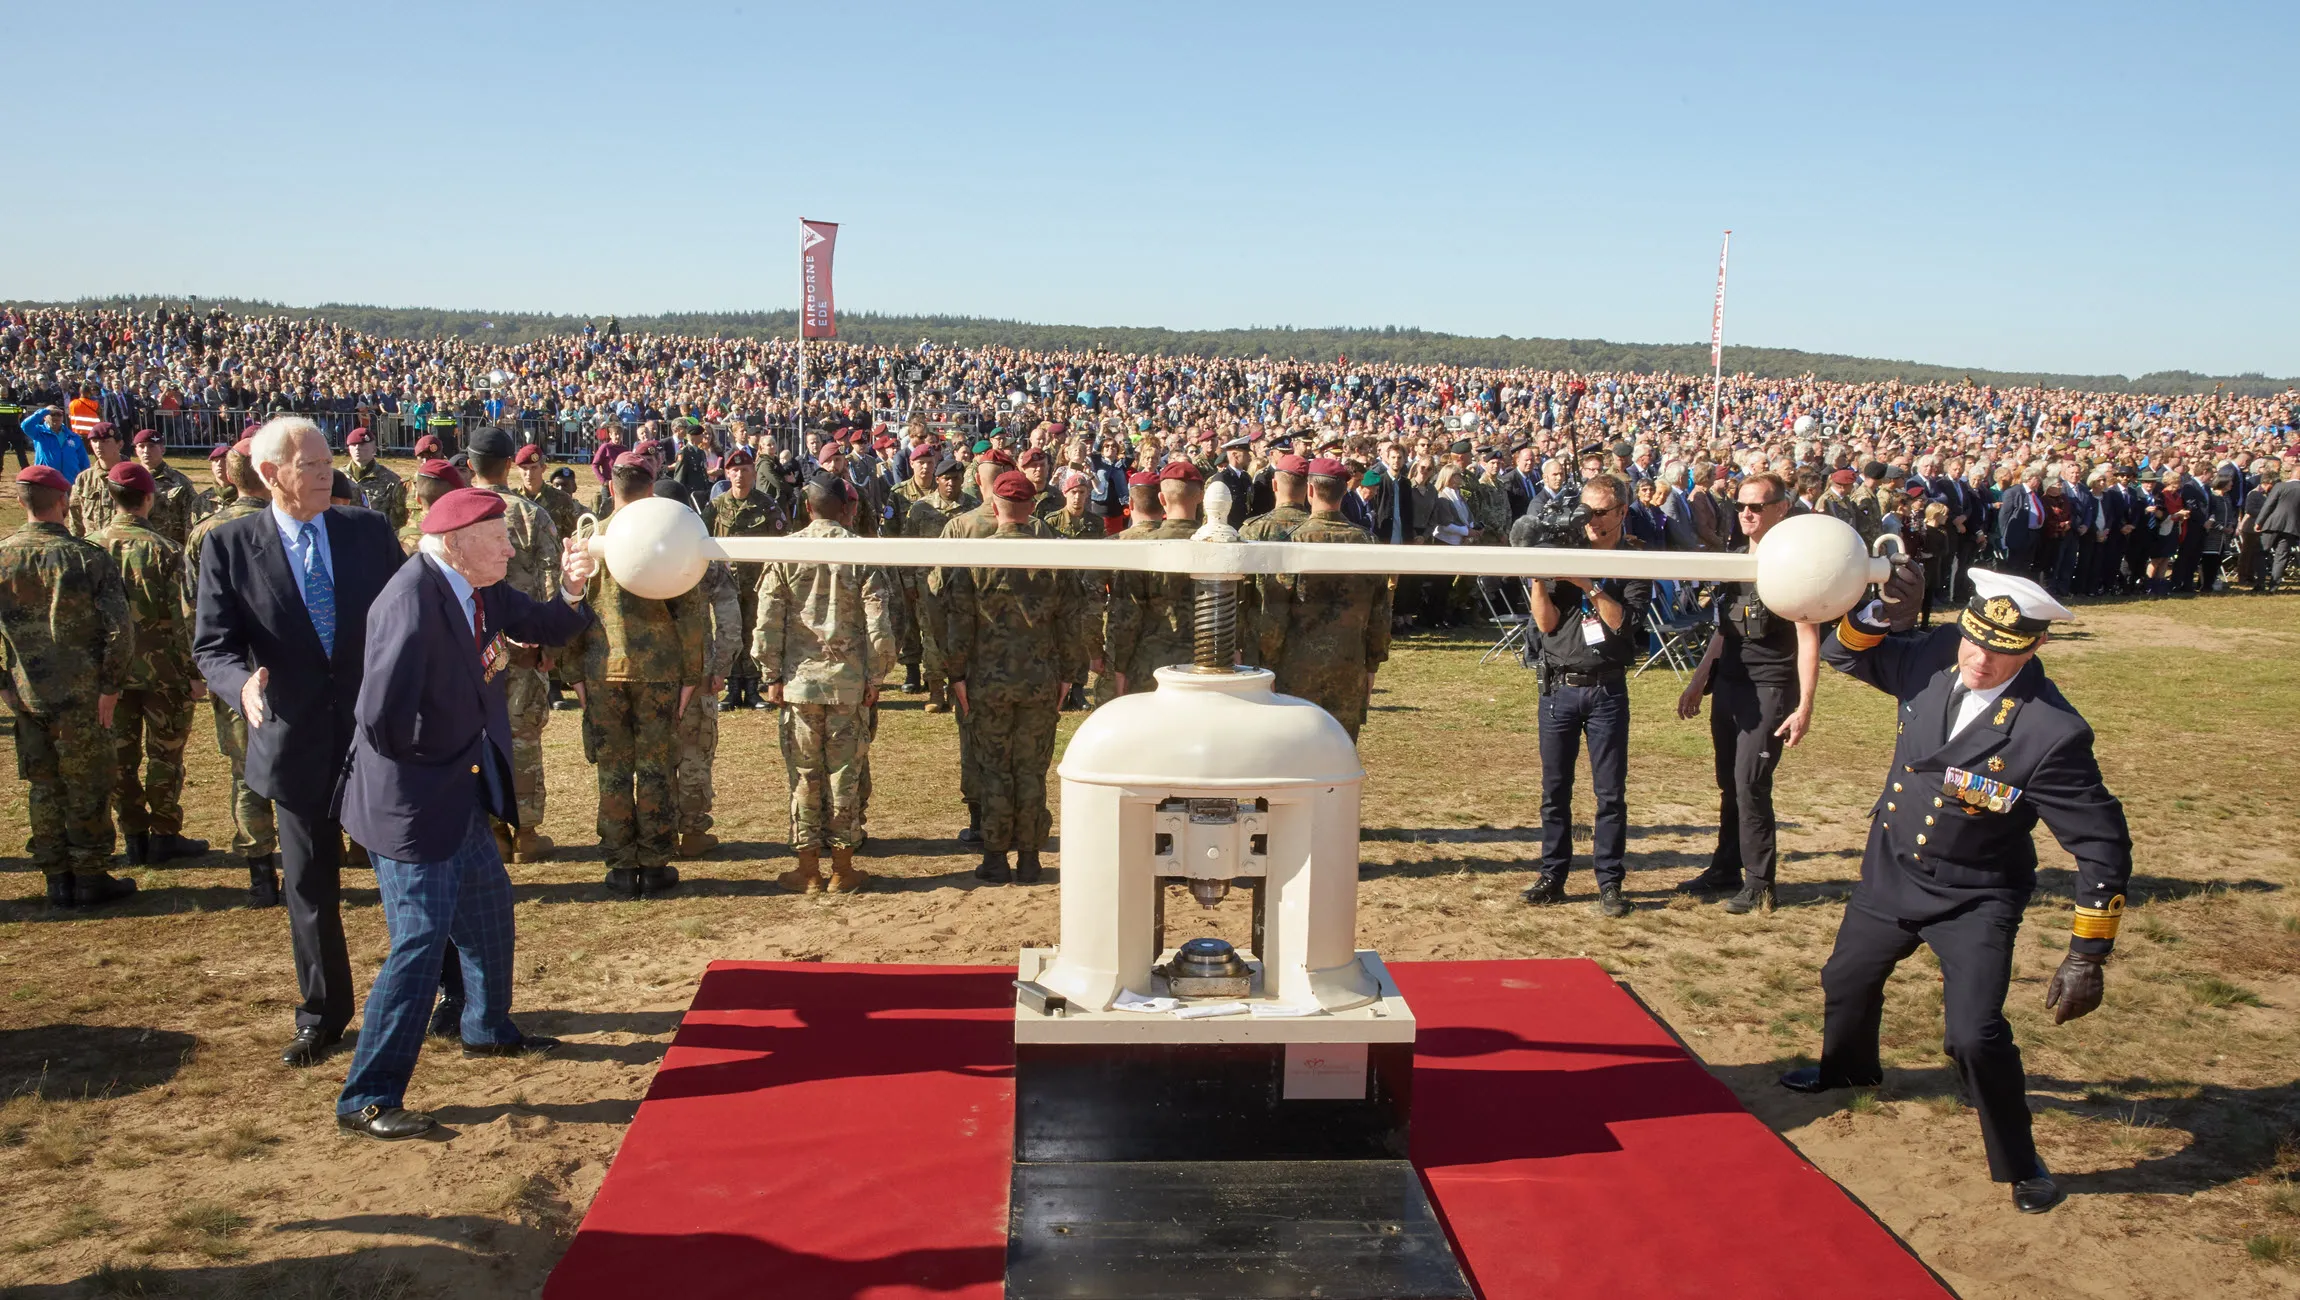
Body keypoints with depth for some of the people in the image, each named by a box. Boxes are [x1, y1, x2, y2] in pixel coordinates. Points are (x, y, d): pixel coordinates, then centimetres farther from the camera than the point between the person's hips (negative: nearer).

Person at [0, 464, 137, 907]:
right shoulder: (87, 557, -12)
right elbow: (119, 629, -17)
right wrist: (110, 687, -9)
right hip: (80, 695, -4)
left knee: (43, 787, 14)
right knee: (87, 788, 7)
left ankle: (57, 880, 20)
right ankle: (90, 879, 13)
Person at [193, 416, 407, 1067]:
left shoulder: (369, 530, 1)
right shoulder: (229, 545, -3)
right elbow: (213, 645, -5)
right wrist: (242, 684, -26)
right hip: (297, 740, 0)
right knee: (310, 887, 11)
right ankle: (322, 1016, 28)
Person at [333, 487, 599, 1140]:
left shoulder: (480, 588, -1)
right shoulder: (412, 601, -28)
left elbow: (540, 626, 9)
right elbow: (382, 719, -33)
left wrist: (570, 591, -12)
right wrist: (432, 754, -14)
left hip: (462, 795, 10)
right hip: (412, 803, -10)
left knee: (489, 909, 24)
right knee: (421, 941, -7)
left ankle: (488, 1029, 47)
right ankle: (366, 1099, 3)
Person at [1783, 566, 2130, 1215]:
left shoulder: (2052, 731, -28)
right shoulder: (1932, 656, -14)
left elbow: (2102, 845, -21)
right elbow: (1846, 653, 1)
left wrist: (2087, 956, -21)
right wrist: (1884, 615, -21)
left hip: (1976, 900, -5)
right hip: (1891, 871, 6)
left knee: (1975, 1035, -18)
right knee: (1846, 981, 24)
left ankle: (2020, 1164, 10)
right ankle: (1848, 1069, 57)